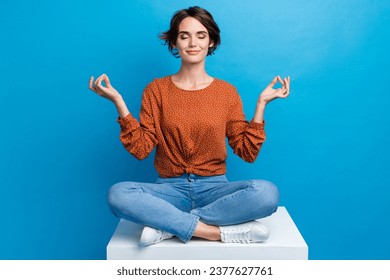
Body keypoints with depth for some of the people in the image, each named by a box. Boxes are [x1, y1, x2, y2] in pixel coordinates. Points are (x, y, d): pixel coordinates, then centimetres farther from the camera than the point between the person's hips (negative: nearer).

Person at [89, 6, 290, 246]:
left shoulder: (227, 91, 5)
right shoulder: (157, 90, 4)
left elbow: (248, 152, 2)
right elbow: (141, 149, -4)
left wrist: (262, 103, -4)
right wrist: (118, 102, -9)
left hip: (215, 188, 1)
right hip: (171, 189, 0)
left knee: (267, 192, -29)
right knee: (118, 194, -30)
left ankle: (168, 226, -21)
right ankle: (221, 231, -24)